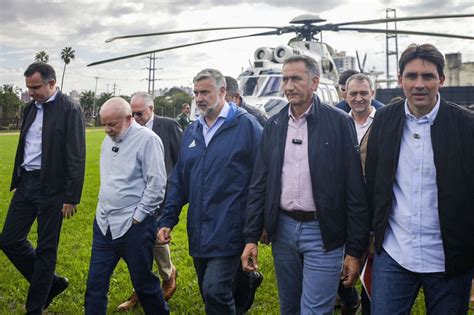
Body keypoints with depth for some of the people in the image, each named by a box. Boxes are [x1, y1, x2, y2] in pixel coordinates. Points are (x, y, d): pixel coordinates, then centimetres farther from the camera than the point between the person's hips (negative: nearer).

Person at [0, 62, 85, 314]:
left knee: (46, 250, 4)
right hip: (26, 183, 8)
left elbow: (77, 158, -14)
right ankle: (50, 282, 29)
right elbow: (24, 148, 17)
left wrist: (72, 198, -15)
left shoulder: (70, 111, -12)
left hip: (51, 187, -7)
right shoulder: (30, 108, 10)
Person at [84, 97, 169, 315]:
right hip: (103, 223, 7)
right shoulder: (109, 139, 11)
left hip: (133, 226, -7)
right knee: (95, 284, 10)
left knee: (144, 284, 8)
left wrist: (137, 218, -13)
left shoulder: (147, 139, -13)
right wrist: (103, 210, 15)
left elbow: (156, 185, -15)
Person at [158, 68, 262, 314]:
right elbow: (178, 181, 14)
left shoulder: (246, 125, -7)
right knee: (209, 294, 16)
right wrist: (167, 220, 10)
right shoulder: (191, 131, 11)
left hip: (228, 230, -6)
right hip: (198, 232, 7)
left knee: (215, 291, -15)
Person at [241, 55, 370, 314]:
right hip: (282, 229, 5)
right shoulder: (273, 125, 7)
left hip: (323, 232, -4)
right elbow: (259, 185, 8)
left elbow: (355, 190, -8)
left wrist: (355, 250, -9)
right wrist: (251, 238, 3)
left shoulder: (339, 122, -6)